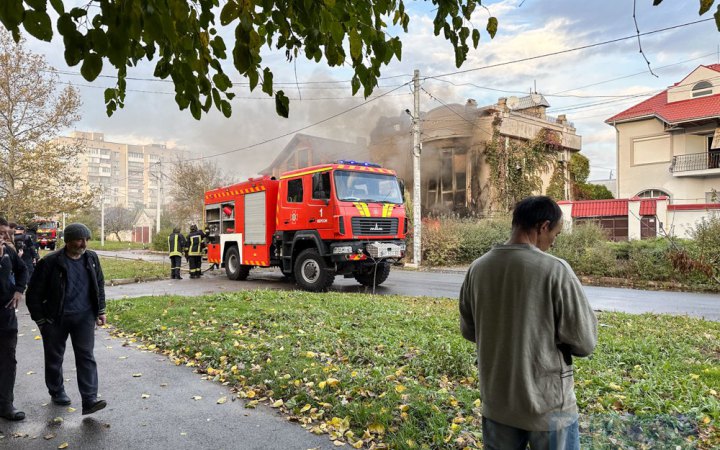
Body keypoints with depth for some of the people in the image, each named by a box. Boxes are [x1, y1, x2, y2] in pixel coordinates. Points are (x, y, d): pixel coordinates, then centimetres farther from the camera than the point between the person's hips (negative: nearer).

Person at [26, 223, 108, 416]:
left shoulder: (92, 258, 1)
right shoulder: (50, 262, -13)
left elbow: (99, 285, 14)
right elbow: (34, 293, -7)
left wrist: (101, 310, 12)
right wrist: (41, 320, -6)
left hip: (84, 317, 2)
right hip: (56, 319, -2)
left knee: (86, 356, -3)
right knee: (54, 358, 14)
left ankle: (89, 400, -3)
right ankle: (56, 392, 37)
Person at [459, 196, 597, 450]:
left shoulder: (478, 268, -5)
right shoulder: (555, 270, -19)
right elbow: (585, 342, -13)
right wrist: (555, 339, 7)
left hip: (496, 402, 4)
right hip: (547, 405, -4)